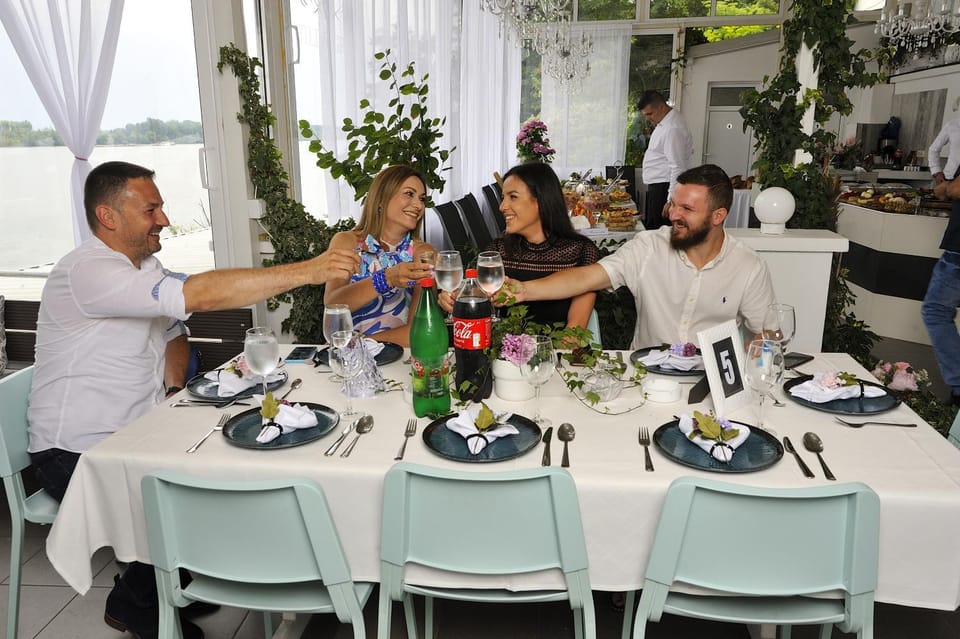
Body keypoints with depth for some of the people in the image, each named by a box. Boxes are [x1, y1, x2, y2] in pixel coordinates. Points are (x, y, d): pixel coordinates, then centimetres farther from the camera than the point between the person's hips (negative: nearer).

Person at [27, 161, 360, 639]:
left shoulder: (143, 265, 7)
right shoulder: (88, 272, -24)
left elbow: (172, 331, 19)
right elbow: (199, 295, -37)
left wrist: (173, 386, -3)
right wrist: (306, 271, -37)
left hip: (134, 436, 9)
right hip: (77, 454, -9)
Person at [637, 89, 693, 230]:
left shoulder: (673, 129, -19)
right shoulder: (664, 123, 13)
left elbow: (678, 168, -22)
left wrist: (671, 200, -23)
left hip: (664, 190, -10)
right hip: (657, 187, 10)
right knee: (650, 229, 11)